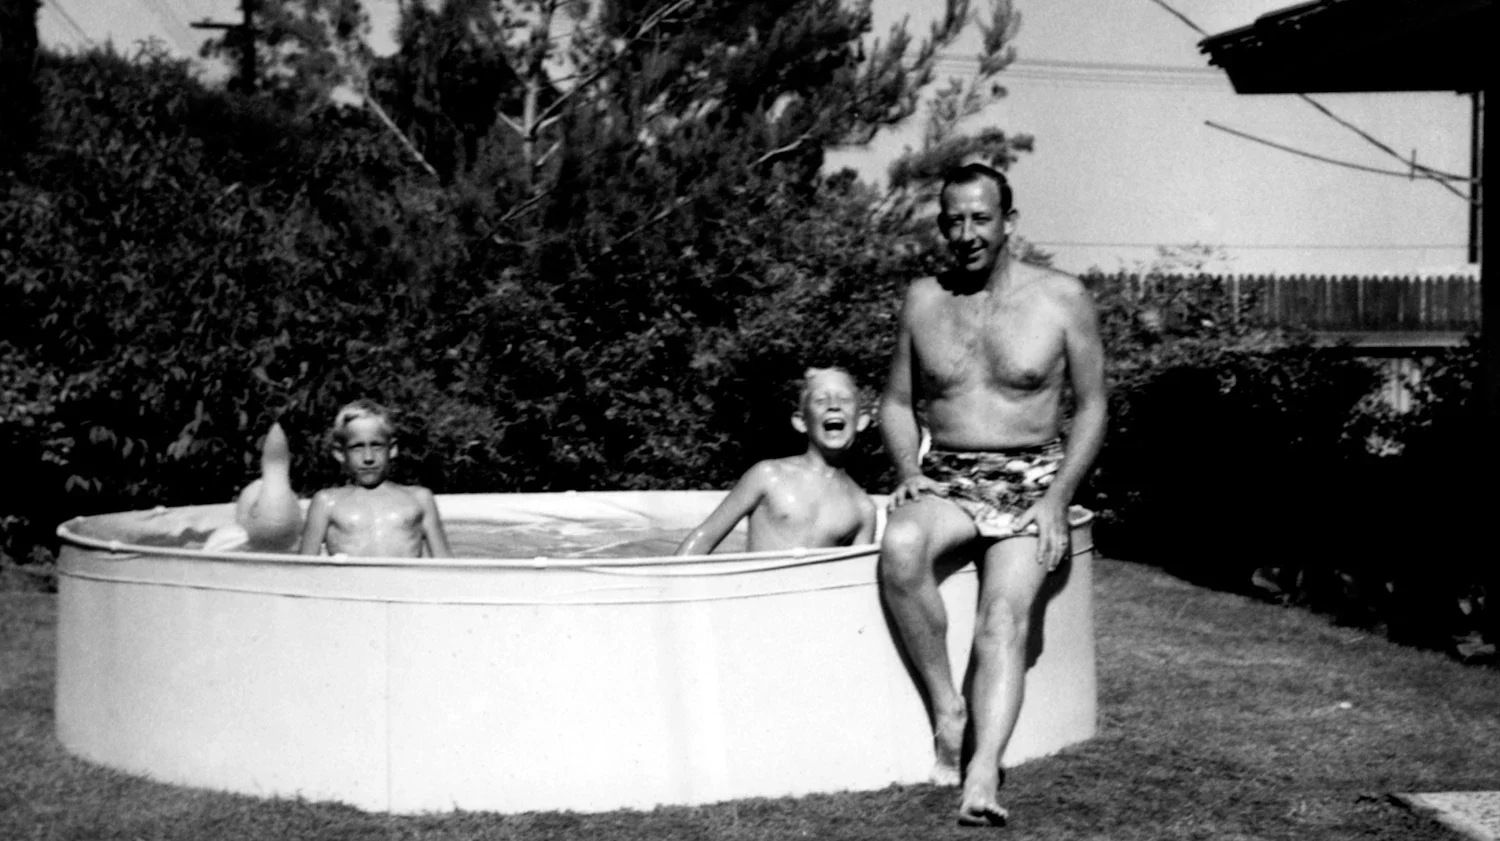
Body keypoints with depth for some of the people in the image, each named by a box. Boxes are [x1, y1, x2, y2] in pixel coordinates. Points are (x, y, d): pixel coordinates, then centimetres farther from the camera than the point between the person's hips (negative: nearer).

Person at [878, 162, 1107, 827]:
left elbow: (1092, 407, 3)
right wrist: (909, 470, -4)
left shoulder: (1062, 298, 1)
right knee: (900, 545, -32)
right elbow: (897, 402, 16)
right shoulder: (923, 300, 8)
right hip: (945, 479, 2)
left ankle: (983, 773, -41)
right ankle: (946, 710, -20)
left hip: (1031, 481, -2)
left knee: (1005, 613, -27)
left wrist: (1057, 499, -9)